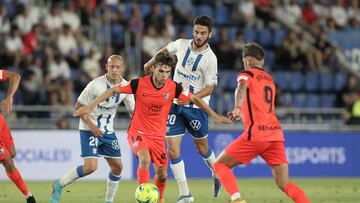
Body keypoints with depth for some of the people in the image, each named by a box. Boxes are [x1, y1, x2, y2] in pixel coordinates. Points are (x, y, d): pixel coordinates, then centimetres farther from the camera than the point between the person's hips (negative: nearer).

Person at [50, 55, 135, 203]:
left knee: (117, 167, 3)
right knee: (90, 167, -18)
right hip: (89, 130, -6)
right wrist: (92, 125, -22)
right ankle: (59, 185, 2)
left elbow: (132, 110, 10)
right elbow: (79, 107, -12)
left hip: (108, 131, 6)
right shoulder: (95, 85, -20)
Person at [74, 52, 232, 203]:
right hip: (138, 131, -3)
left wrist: (214, 115, 5)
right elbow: (113, 91, -8)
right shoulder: (139, 84, -18)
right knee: (145, 159, -32)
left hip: (158, 135, 3)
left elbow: (194, 99, 4)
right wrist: (90, 106, -12)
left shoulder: (173, 88, -12)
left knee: (162, 174, 4)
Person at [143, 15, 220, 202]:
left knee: (202, 148, 12)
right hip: (174, 104, 4)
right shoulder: (181, 44, -3)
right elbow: (166, 49, 21)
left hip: (196, 107, -4)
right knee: (173, 150, -7)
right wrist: (150, 63, 29)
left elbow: (209, 88, -13)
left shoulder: (210, 58, -16)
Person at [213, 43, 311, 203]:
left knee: (220, 165, 8)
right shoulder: (269, 79, 25)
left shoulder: (247, 74, 4)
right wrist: (242, 114, 51)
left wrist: (238, 108, -39)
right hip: (276, 134, 6)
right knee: (284, 184, 3)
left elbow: (242, 88, -21)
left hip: (256, 134, -6)